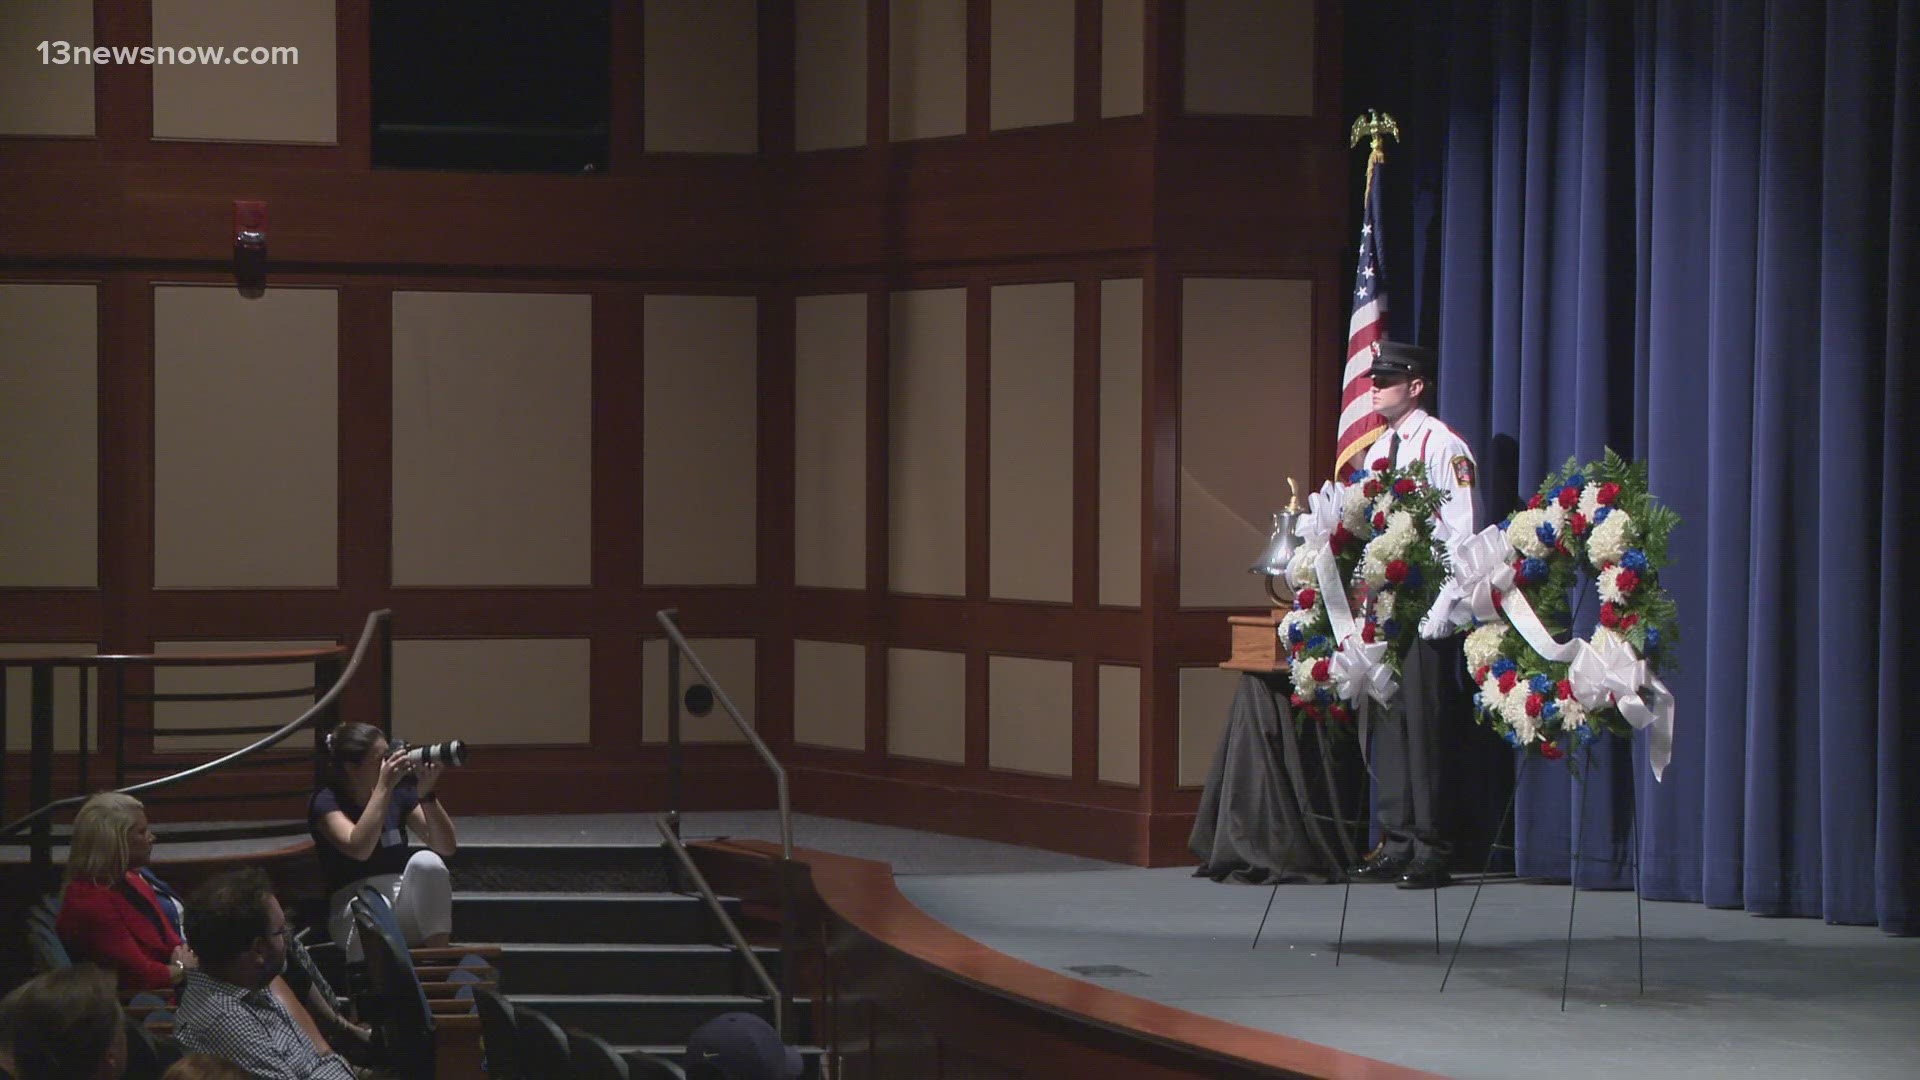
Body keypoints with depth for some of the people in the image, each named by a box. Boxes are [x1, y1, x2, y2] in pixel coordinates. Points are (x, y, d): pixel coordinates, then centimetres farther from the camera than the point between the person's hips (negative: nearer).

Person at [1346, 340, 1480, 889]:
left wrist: (1442, 607, -16)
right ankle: (1396, 843, 13)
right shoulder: (1379, 450, 17)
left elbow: (1463, 531, -12)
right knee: (1389, 721, 7)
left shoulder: (1443, 446, -8)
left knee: (1423, 724, -6)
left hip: (1428, 609, -8)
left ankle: (1430, 851, -3)